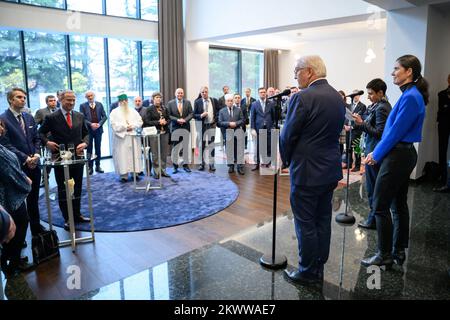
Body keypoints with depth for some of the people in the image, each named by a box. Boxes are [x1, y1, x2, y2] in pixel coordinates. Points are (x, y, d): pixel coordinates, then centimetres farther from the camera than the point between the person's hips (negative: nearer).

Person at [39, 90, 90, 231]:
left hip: (77, 157, 4)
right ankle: (67, 219, 19)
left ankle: (77, 215, 29)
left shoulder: (80, 116, 6)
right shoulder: (52, 117, -5)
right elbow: (41, 132, 3)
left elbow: (86, 133, 12)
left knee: (77, 188, 14)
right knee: (63, 190, 7)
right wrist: (47, 142, -15)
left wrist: (85, 142, -7)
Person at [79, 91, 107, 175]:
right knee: (89, 149, 3)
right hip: (88, 130, -2)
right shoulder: (83, 106, 0)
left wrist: (99, 124, -11)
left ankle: (98, 166, 17)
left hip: (98, 129, 2)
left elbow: (104, 116, 4)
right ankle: (90, 167, 9)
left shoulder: (99, 104, 7)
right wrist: (91, 124, -17)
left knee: (98, 148, 8)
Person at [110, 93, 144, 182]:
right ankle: (124, 175, -5)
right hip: (121, 137, -2)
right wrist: (125, 126, -13)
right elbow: (114, 125, -5)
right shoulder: (114, 112, 6)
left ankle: (135, 172, 4)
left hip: (133, 136, 3)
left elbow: (140, 121, 7)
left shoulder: (133, 111, 14)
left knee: (135, 154, 0)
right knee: (122, 155, -6)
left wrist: (132, 126, -10)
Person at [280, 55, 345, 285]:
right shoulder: (338, 97, 8)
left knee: (305, 224, 5)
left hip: (307, 171, -8)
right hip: (330, 170, 8)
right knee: (323, 221, 16)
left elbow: (287, 135, -13)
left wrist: (286, 160, 4)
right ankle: (319, 269, 29)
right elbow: (336, 131, 13)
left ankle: (308, 273, 18)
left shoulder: (303, 98, -17)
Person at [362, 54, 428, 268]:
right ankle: (399, 251, 26)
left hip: (398, 156, -10)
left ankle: (385, 255, 7)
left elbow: (396, 131, -19)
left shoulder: (410, 97, -17)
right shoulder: (410, 95, 14)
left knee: (380, 206, -4)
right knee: (399, 204, 15)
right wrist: (377, 151, 9)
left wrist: (377, 154, -9)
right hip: (404, 154, 10)